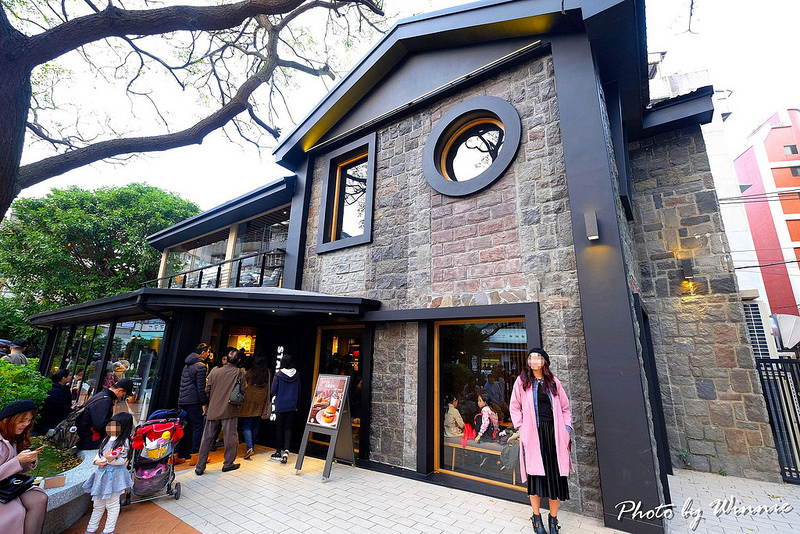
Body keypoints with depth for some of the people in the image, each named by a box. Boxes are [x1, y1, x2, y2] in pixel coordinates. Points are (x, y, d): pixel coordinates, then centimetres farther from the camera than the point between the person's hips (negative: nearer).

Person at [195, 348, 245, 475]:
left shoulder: (215, 371, 0)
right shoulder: (239, 373, -8)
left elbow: (207, 389, 4)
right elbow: (244, 391, -5)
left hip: (213, 410, 3)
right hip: (230, 410, -3)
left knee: (207, 437, 12)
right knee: (230, 437, 10)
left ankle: (200, 467, 17)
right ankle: (228, 464, 19)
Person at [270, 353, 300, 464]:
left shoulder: (278, 375, -13)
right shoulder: (297, 375, -3)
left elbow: (273, 391, -6)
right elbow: (299, 392, 5)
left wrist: (273, 403, 15)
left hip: (280, 406, -2)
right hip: (292, 406, 2)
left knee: (280, 428, 11)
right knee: (288, 428, 8)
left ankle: (278, 453, 22)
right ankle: (286, 451, -5)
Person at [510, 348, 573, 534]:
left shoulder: (553, 382, 9)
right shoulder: (522, 381, 3)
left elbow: (565, 407, 14)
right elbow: (515, 407, 5)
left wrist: (567, 428, 3)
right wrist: (521, 428, -4)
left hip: (554, 433, 2)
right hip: (533, 433, -2)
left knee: (556, 476, 5)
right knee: (535, 475, 3)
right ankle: (537, 519, 19)